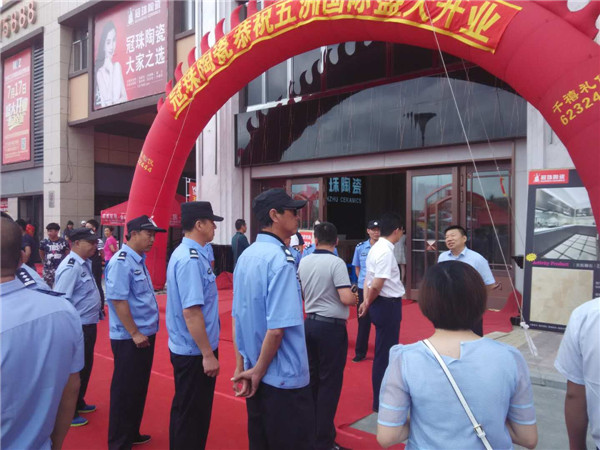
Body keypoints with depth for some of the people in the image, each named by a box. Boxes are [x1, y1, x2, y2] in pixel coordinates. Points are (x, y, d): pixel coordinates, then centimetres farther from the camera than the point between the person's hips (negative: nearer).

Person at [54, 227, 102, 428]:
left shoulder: (85, 264, 8)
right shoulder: (71, 267, -21)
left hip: (88, 325, 9)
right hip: (77, 327, -9)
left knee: (85, 366, 22)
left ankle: (78, 403, 39)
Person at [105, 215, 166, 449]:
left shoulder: (139, 260, 10)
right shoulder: (121, 262, -18)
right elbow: (118, 300, -22)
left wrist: (145, 332, 16)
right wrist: (134, 333, -20)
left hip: (145, 335, 9)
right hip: (129, 338, -9)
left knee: (139, 387, 19)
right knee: (125, 390, 3)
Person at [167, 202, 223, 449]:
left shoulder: (185, 253, 8)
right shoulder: (191, 259, -23)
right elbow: (191, 311, -27)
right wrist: (208, 354, -23)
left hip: (185, 348, 10)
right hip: (195, 351, -10)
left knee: (185, 411, 23)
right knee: (192, 416, 7)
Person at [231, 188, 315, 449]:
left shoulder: (246, 256, 4)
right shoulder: (280, 260, -20)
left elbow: (237, 318, 7)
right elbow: (277, 328, -25)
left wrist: (241, 367, 10)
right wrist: (258, 371, -11)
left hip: (256, 376, 8)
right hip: (284, 379, -8)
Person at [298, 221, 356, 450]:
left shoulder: (304, 262, 3)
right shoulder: (336, 262, -16)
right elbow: (346, 298, -23)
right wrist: (355, 298, -3)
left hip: (310, 323, 6)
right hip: (332, 326, -6)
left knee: (312, 378, 18)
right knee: (329, 382, 4)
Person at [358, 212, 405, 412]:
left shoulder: (376, 248, 10)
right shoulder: (386, 252, -20)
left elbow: (369, 279, 11)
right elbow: (377, 285, -23)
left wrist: (367, 302, 6)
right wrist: (369, 303, -6)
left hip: (380, 304, 10)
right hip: (388, 305, -10)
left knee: (386, 352, 21)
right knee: (385, 353, 2)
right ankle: (380, 402, 16)